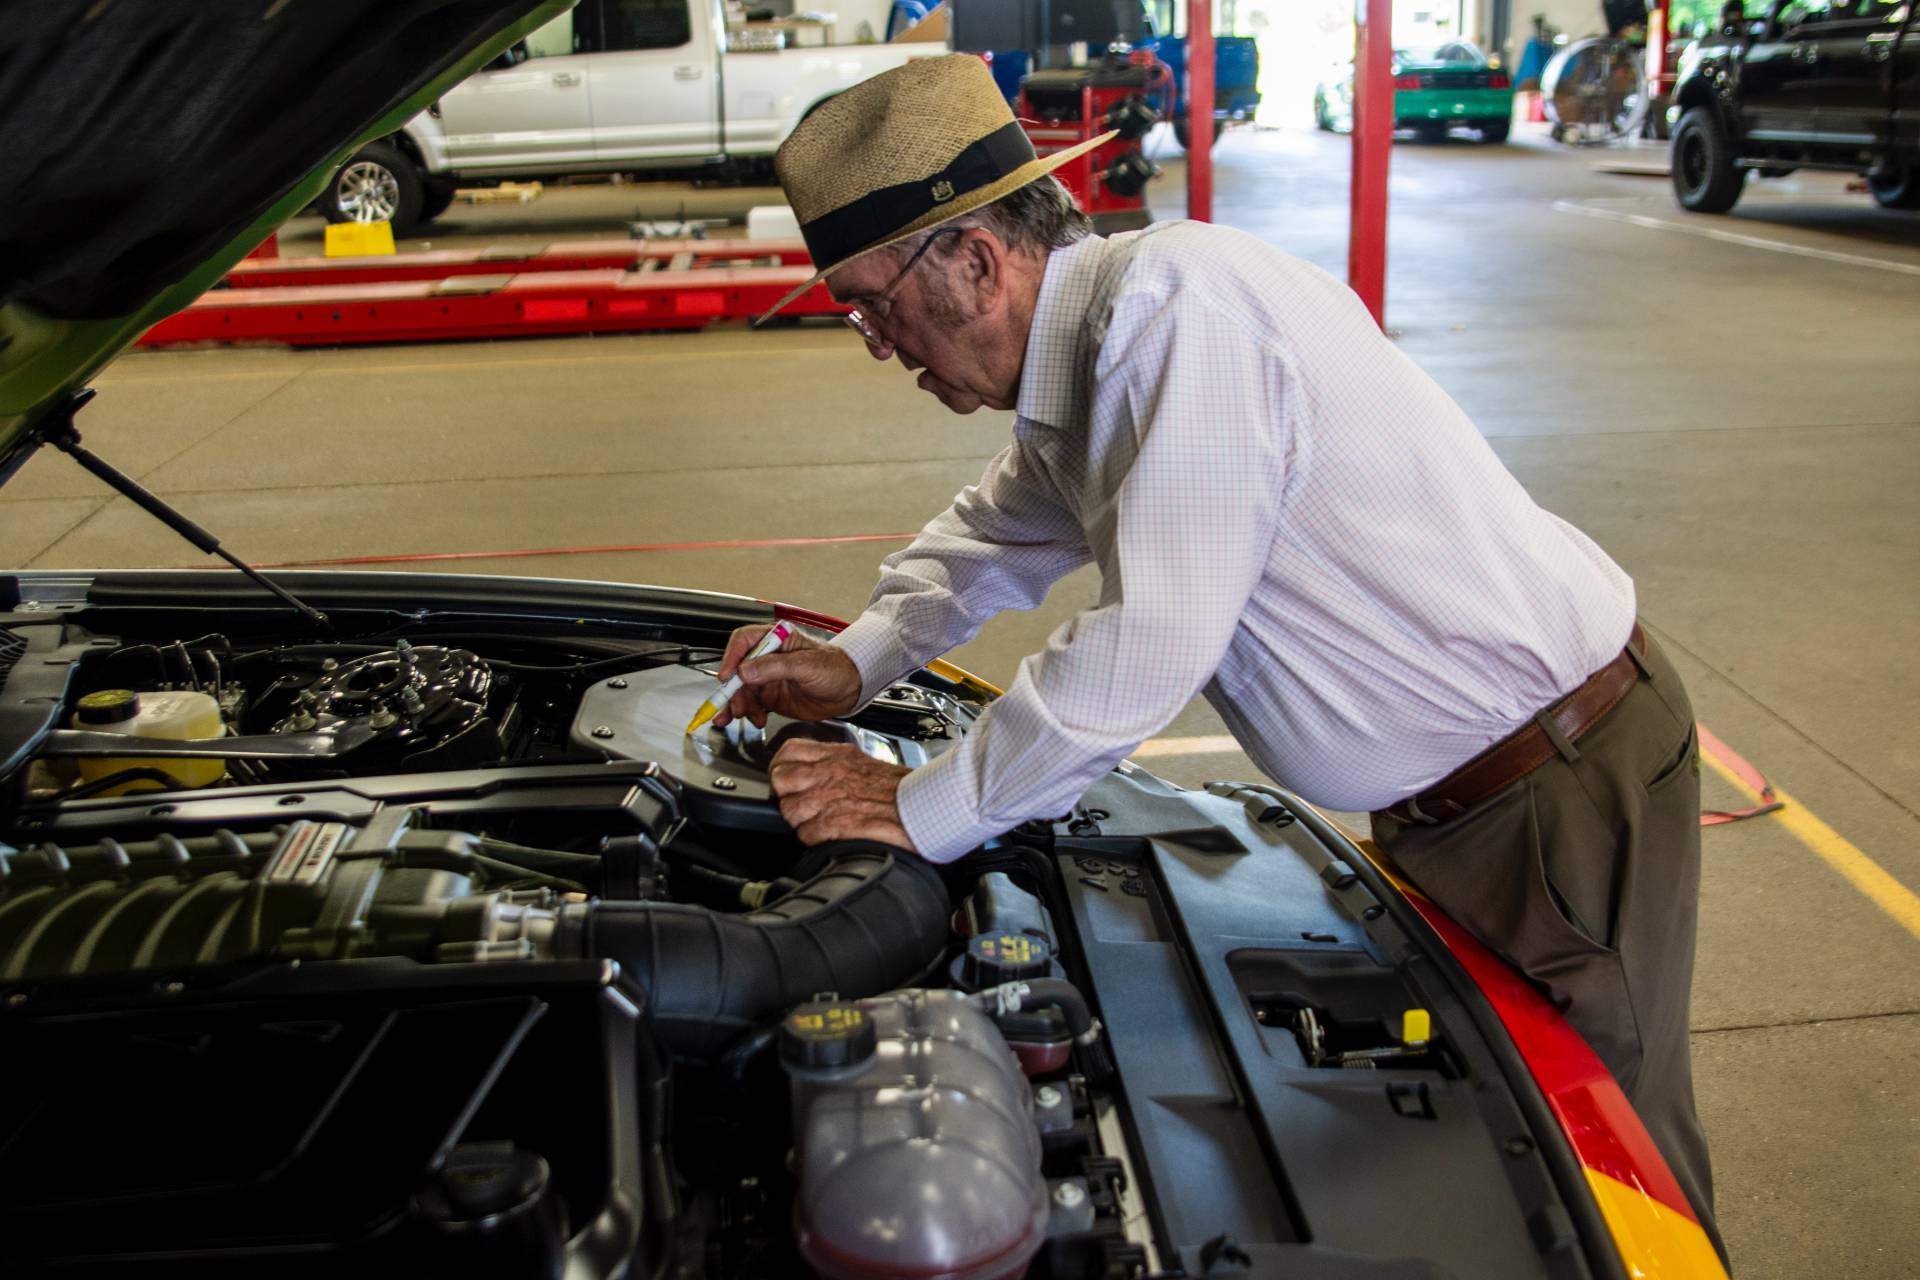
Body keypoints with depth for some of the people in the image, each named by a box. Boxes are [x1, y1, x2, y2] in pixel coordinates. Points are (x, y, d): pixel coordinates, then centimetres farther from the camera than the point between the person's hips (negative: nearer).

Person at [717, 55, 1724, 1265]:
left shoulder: (1177, 305, -27)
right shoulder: (1081, 349, 4)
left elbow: (1147, 650, -29)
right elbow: (1003, 528, 23)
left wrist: (921, 813, -18)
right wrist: (859, 660, 9)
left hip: (1566, 779, -9)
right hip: (1445, 792, 9)